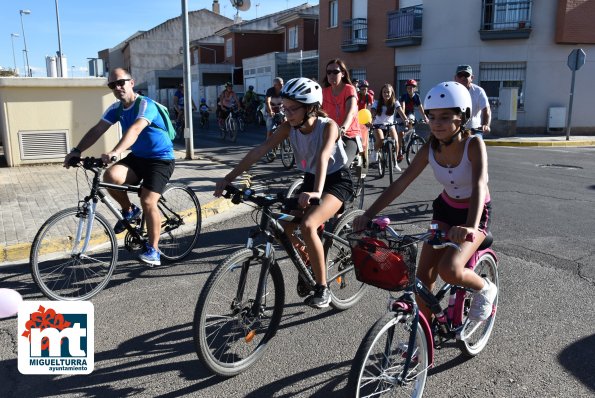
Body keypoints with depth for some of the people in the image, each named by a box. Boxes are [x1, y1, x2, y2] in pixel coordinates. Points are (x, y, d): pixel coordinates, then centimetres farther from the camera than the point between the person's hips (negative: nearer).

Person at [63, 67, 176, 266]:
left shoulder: (145, 104, -20)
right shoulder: (116, 108, 3)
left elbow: (135, 130, -37)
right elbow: (97, 130, -4)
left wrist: (115, 152, -51)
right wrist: (77, 151, -18)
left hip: (161, 159, -6)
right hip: (137, 157, 6)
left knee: (148, 202, -18)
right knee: (111, 176, -22)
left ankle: (153, 250, -2)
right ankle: (129, 211, 5)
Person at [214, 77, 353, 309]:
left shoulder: (328, 126, -23)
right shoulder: (289, 127, -10)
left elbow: (323, 157, -41)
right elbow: (260, 150, -17)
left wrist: (316, 192, -58)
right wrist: (229, 178, -24)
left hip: (337, 181, -6)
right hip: (310, 180, 6)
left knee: (307, 225, -30)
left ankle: (322, 288, -15)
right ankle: (307, 262, 17)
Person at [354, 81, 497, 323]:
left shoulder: (473, 145, -25)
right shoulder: (430, 148, -13)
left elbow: (479, 185, -40)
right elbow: (401, 183, -17)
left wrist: (471, 227, -58)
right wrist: (368, 214, -28)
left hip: (476, 212, -4)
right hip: (445, 209, 5)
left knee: (449, 270, -26)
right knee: (423, 273, -4)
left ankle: (485, 289, 8)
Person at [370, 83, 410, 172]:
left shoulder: (395, 103, -9)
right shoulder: (377, 103, -10)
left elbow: (401, 112, -24)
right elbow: (372, 114, -23)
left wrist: (407, 120, -44)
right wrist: (370, 121, -46)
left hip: (390, 125, 1)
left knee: (395, 141, -21)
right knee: (380, 140, -30)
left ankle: (395, 162, -2)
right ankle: (375, 154, 1)